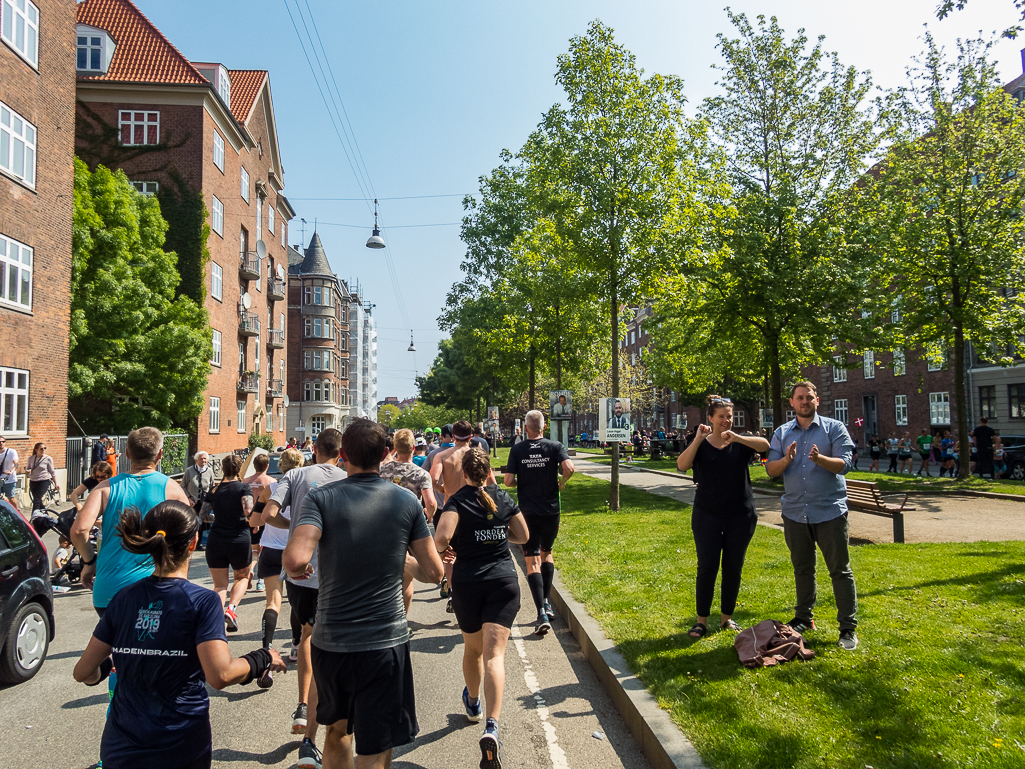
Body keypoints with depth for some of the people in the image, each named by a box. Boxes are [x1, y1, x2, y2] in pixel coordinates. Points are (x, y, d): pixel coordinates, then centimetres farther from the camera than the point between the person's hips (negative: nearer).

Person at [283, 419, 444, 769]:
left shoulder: (321, 498, -8)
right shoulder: (407, 501, -4)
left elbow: (295, 560, -23)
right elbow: (434, 573, -2)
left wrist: (296, 569, -1)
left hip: (331, 643, 2)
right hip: (386, 642, -1)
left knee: (337, 731, 26)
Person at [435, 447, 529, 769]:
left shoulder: (458, 500, -6)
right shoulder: (504, 498, 4)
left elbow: (441, 538, -22)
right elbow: (523, 536, 9)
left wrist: (445, 549, 0)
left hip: (467, 583, -1)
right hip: (504, 580, 1)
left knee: (472, 649, 22)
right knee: (494, 654, -6)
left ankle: (472, 703, 45)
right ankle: (492, 727, -22)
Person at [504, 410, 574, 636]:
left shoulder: (517, 450, -3)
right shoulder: (555, 447, -2)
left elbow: (508, 481, -6)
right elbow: (569, 468, -18)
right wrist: (562, 481, 2)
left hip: (527, 512, -2)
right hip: (551, 511, 2)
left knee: (532, 562, 0)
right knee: (547, 553, 24)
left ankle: (542, 613, -10)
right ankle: (547, 602, 24)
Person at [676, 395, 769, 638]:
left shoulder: (740, 443, 3)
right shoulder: (701, 444, 1)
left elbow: (765, 445, -16)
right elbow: (682, 465, -15)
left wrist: (737, 438, -30)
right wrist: (697, 440, -23)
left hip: (740, 516, 1)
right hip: (707, 516, -1)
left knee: (733, 568, 9)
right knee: (707, 567, -1)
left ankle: (727, 618, 24)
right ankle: (702, 620, 11)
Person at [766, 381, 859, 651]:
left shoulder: (834, 428, 0)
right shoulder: (781, 433, 8)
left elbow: (844, 464, -11)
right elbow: (771, 470, 1)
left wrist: (820, 458, -30)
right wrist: (786, 460, -19)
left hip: (830, 510, -3)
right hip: (795, 512, 3)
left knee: (840, 570, 1)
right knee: (802, 568, 15)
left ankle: (848, 628, 10)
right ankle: (804, 618, 28)